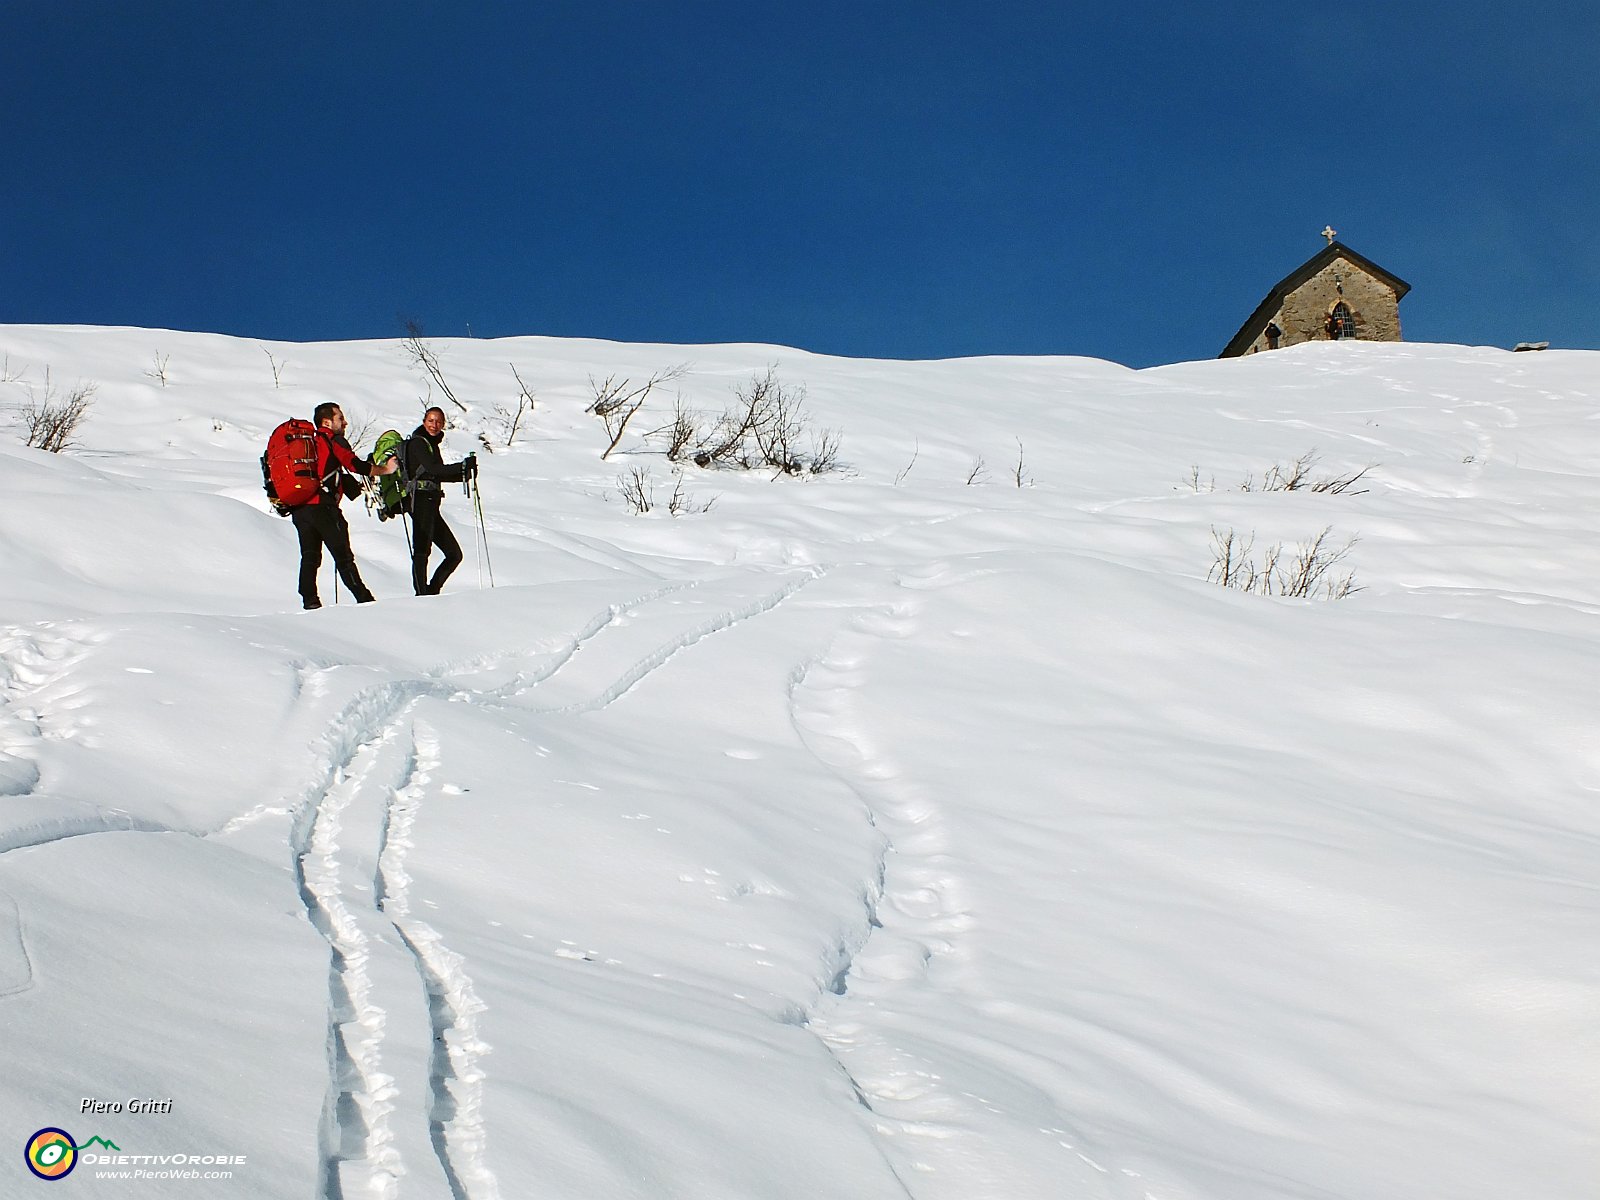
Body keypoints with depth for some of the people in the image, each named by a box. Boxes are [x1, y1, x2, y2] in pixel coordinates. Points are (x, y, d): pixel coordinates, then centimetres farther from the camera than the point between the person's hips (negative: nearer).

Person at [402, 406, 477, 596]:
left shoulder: (431, 444, 23)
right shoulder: (418, 442, -4)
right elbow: (433, 469, -18)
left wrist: (465, 474, 13)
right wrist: (463, 465, -22)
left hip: (431, 505, 10)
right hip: (422, 500, -10)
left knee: (454, 554, 8)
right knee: (422, 551, -16)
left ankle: (431, 593, 10)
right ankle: (422, 595, -21)